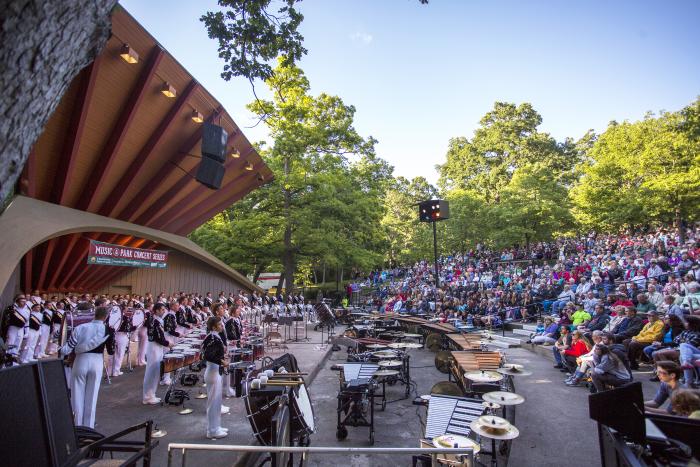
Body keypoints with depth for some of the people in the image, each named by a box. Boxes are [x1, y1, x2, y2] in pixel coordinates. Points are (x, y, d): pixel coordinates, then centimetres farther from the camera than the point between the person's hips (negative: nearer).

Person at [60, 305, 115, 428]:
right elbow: (111, 351, -1)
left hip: (81, 361, 0)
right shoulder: (108, 330, -5)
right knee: (91, 396, 12)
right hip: (96, 363, 0)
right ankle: (88, 426, 21)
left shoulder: (80, 327, -3)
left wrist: (61, 351, 19)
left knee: (78, 395, 15)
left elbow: (68, 348, -3)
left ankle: (77, 425, 24)